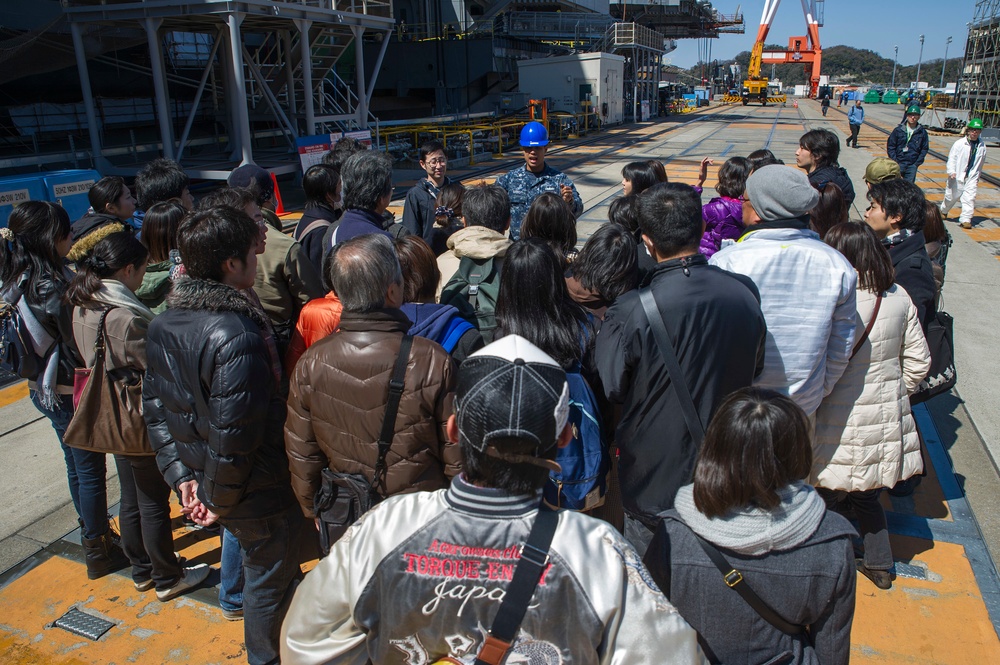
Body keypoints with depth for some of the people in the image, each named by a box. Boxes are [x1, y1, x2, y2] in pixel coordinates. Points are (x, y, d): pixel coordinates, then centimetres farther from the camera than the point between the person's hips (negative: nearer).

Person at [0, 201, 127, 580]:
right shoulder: (53, 284, -25)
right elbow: (78, 343, -22)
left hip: (43, 388, 9)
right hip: (69, 390, -9)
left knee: (77, 464, 22)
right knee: (91, 468, 4)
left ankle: (95, 533, 39)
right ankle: (99, 553, 16)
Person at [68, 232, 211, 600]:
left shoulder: (84, 307, 2)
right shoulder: (124, 316, -28)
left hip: (113, 420, 9)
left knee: (131, 499, 21)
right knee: (154, 503, 7)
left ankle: (141, 570, 37)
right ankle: (168, 579, 23)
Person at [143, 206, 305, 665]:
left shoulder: (163, 324, -2)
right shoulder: (238, 336, -30)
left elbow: (155, 408, 4)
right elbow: (233, 434, -29)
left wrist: (180, 474, 6)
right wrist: (221, 502, -14)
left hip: (204, 482, 9)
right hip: (259, 496, -9)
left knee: (260, 567, 29)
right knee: (269, 578, 16)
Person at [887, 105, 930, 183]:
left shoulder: (922, 132, 3)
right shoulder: (898, 130, -1)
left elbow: (924, 149, 8)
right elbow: (890, 146, 1)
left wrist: (917, 163, -1)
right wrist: (894, 161, -7)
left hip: (912, 166, 1)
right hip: (898, 163, -1)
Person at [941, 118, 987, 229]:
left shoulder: (982, 146, 5)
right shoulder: (959, 143, -8)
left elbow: (981, 162, 16)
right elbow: (952, 158, -9)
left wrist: (978, 176, 21)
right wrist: (951, 171, -22)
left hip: (972, 177, 2)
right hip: (957, 176, -2)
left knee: (969, 198, -9)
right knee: (951, 196, 12)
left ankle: (965, 220, -11)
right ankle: (943, 211, 39)